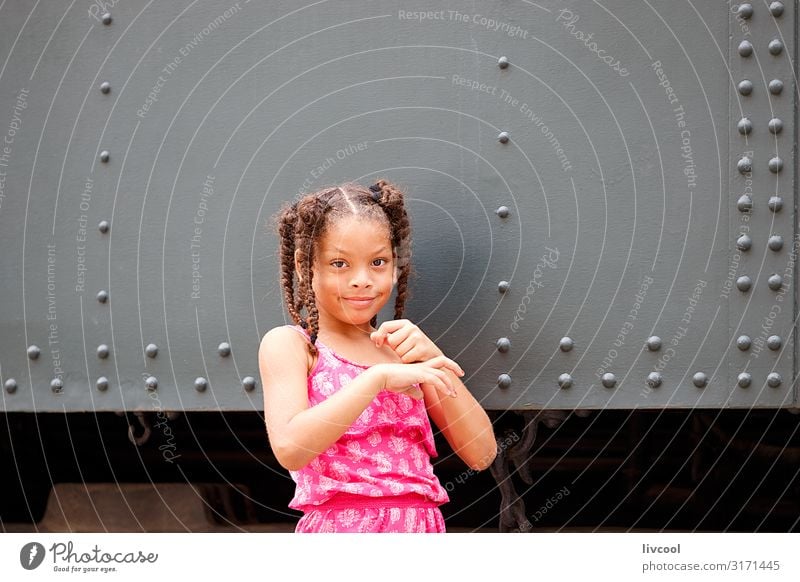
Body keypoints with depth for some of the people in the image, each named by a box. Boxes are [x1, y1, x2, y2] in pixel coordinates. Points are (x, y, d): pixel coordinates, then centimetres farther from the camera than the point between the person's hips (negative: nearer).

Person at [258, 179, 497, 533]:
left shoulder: (404, 348, 18)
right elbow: (290, 447, -12)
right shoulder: (288, 344, 6)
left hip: (421, 528, 3)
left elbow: (481, 455, 9)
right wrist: (379, 377, -14)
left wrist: (434, 359, -1)